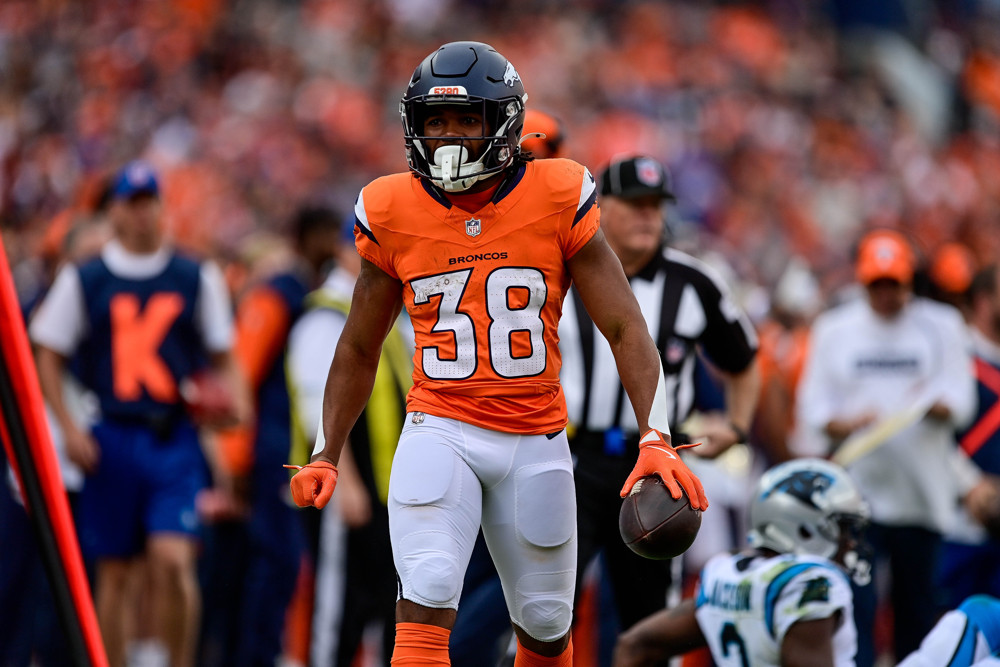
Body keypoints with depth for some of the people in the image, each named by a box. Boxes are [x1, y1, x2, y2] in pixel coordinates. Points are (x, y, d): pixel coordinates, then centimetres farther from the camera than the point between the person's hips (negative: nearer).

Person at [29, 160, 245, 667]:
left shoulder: (198, 278, 10)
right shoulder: (83, 280, 7)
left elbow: (222, 357, 16)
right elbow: (47, 357, 9)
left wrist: (230, 396, -4)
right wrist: (68, 427, -2)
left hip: (176, 440, -1)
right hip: (110, 439, 1)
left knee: (173, 559, -15)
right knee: (113, 572, 5)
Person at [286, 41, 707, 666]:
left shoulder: (559, 201, -7)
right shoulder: (393, 215, -2)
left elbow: (627, 330, -7)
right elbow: (359, 348, 13)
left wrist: (657, 441, -19)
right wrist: (327, 454, 7)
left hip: (535, 441, 1)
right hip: (440, 432, -1)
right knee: (426, 599, -22)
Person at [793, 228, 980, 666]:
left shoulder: (941, 327, 7)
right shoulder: (834, 330, 9)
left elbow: (962, 400, 0)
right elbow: (813, 405, 5)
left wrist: (938, 405, -22)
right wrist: (844, 424, -16)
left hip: (922, 490, 1)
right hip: (857, 485, -1)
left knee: (917, 599, 5)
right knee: (856, 601, -11)